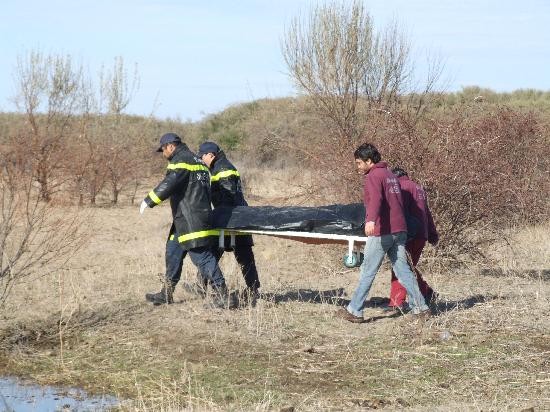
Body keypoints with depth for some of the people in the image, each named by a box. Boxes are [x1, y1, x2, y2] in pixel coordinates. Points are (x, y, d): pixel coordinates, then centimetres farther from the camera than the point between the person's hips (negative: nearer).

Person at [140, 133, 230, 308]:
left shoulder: (181, 161, -10)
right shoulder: (197, 161, 21)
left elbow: (169, 183, -21)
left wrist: (149, 200, -15)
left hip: (191, 222, -11)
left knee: (201, 255, -11)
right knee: (173, 251, 17)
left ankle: (221, 294, -12)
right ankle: (167, 293, 25)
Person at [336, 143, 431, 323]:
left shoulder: (373, 177, -7)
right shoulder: (390, 175, 21)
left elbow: (376, 199, -26)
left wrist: (371, 220, -42)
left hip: (381, 233, -8)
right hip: (399, 230, 8)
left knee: (367, 272, -1)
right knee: (403, 270, 8)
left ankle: (354, 310, 4)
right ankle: (420, 308, 3)